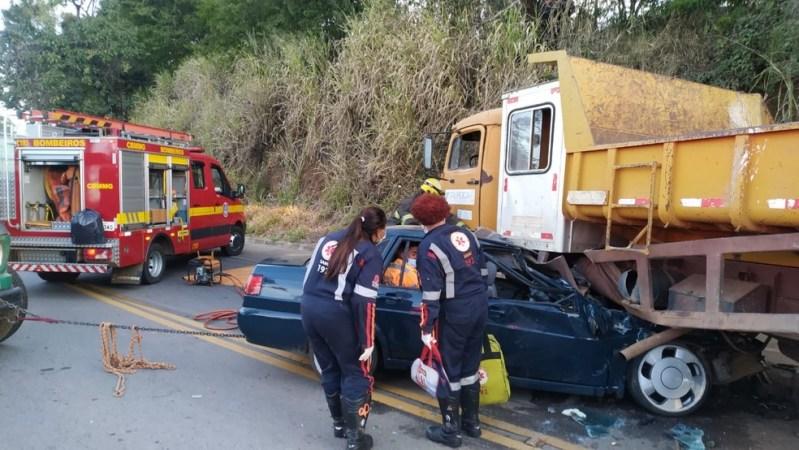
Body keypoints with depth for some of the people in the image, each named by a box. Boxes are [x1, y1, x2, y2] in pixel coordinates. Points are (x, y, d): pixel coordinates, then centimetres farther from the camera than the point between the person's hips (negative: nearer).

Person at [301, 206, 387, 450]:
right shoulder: (370, 254, -5)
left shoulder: (330, 238, 14)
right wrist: (367, 343, -8)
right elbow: (363, 301, -12)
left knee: (329, 369, 22)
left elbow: (308, 276, 16)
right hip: (336, 314, -7)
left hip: (308, 308, 7)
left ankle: (339, 423, 37)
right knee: (356, 373, 9)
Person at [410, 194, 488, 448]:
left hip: (456, 312, -7)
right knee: (470, 367, 19)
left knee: (448, 371, 7)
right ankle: (472, 422, 32)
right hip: (480, 304, 7)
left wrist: (427, 328, -11)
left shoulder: (430, 245, -13)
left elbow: (431, 293, -17)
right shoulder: (465, 234, 8)